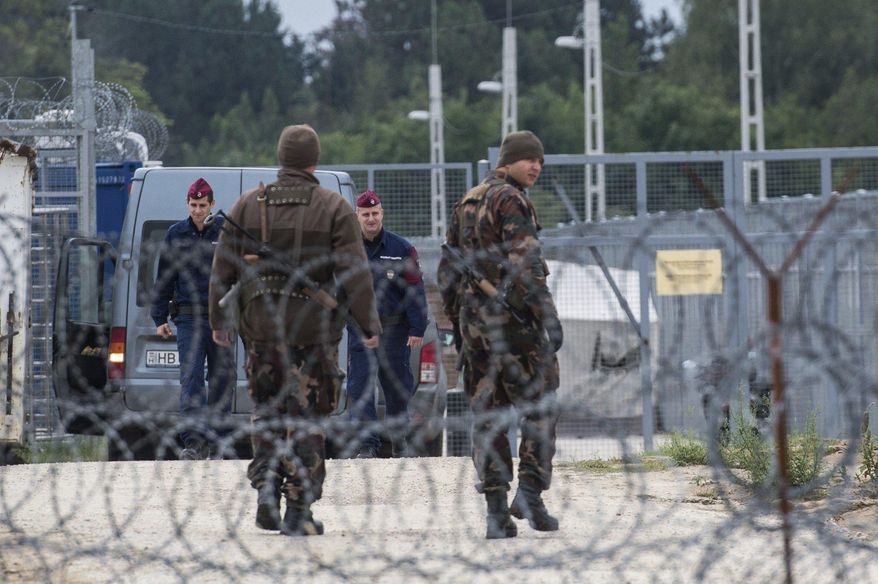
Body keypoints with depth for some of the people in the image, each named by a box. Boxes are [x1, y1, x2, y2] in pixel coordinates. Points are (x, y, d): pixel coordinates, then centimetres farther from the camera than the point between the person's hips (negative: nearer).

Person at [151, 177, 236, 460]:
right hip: (188, 317, 0)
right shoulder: (176, 234, 8)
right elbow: (164, 278, 13)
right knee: (191, 378, -12)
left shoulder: (225, 231, 3)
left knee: (222, 379, 6)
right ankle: (193, 441, -19)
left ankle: (215, 440, 15)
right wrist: (160, 318, 8)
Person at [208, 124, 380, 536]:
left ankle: (266, 492, 6)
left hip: (260, 326, 3)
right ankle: (298, 510, -1)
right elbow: (354, 271, -9)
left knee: (266, 413, 17)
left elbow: (223, 267, 8)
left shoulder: (249, 205, 5)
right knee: (307, 418, 1)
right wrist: (369, 324, -4)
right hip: (315, 329, -2)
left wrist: (218, 320, 18)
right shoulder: (333, 208, -3)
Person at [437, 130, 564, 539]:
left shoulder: (466, 204, 17)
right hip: (511, 318, -7)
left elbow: (448, 269, 20)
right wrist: (548, 317, -20)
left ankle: (496, 511, 4)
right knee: (540, 409, 1)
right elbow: (524, 264, -19)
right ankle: (530, 493, -9)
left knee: (487, 414, 7)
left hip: (472, 319, 7)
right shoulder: (511, 200, -9)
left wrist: (456, 322, 25)